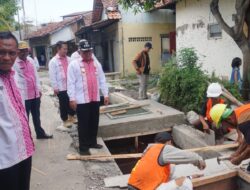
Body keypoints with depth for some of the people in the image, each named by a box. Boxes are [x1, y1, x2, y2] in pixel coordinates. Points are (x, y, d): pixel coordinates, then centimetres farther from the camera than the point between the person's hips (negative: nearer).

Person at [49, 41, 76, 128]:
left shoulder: (68, 59, 8)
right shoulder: (53, 61, -7)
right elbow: (52, 75, -9)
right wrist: (55, 87, -12)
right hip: (61, 87, -4)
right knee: (63, 104, 7)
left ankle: (71, 117, 33)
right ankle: (65, 120, 22)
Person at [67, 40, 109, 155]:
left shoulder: (96, 64, 11)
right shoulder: (74, 64, -5)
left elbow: (102, 80, 12)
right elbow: (71, 83, -8)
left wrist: (105, 94, 8)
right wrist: (72, 98, -12)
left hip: (95, 99, 5)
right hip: (81, 100, -5)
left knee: (94, 122, 14)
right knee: (83, 124, 2)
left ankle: (92, 142, 31)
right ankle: (83, 147, 13)